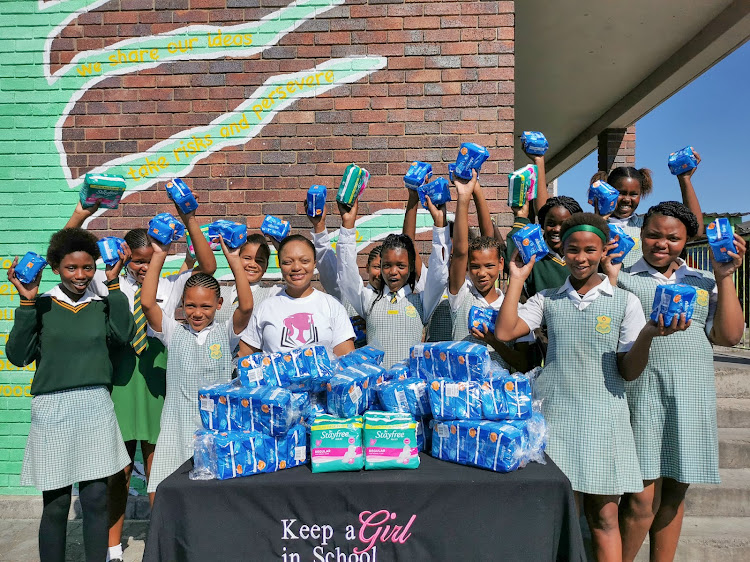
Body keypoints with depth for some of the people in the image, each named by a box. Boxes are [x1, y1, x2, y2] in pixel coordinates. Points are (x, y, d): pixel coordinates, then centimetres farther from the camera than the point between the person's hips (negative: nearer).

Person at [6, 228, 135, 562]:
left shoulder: (102, 304, 7)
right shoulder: (42, 306, 3)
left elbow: (124, 334, -10)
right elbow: (17, 355, -4)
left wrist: (113, 284, -10)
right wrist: (27, 302, -10)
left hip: (96, 407, 2)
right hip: (53, 409, -1)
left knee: (96, 498, 6)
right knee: (56, 503, 5)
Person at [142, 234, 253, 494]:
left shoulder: (225, 333, 4)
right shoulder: (174, 333, 7)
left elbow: (246, 307, -13)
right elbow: (147, 303, -5)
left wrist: (234, 260, -16)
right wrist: (159, 256, -7)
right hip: (177, 429, 1)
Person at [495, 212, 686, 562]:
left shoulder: (624, 302, 3)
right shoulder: (548, 300, 9)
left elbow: (629, 372, 0)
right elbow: (504, 332, -4)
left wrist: (648, 334, -19)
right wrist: (517, 279, 1)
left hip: (602, 416, -1)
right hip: (553, 413, 1)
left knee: (603, 515, 4)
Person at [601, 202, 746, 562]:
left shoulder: (704, 283, 14)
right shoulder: (624, 278, 3)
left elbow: (730, 336, 4)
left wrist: (724, 277, 1)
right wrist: (610, 277, -13)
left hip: (692, 397, 4)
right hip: (644, 393, -4)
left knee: (674, 492, 13)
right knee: (643, 497, -6)